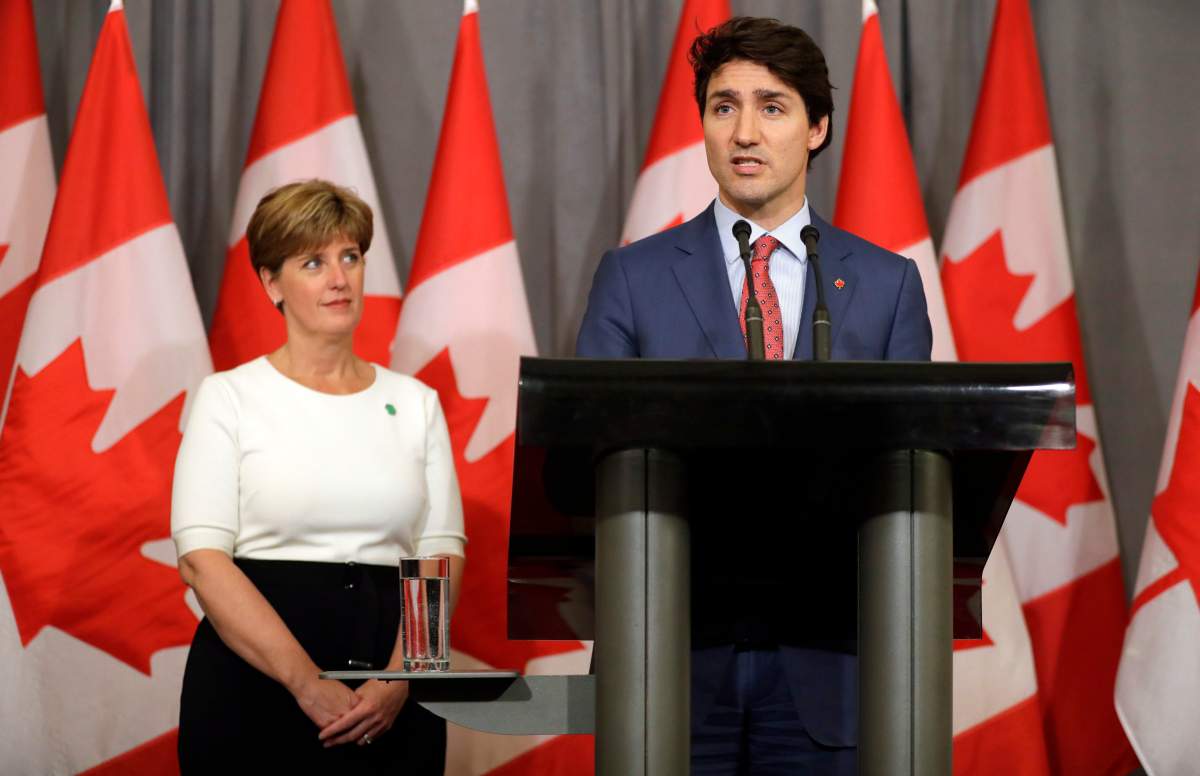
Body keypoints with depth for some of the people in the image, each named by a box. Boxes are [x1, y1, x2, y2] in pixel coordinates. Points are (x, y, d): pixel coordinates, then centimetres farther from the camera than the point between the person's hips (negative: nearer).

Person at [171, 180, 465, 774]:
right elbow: (202, 558, -9)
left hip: (389, 701, 3)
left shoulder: (415, 402, 9)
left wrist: (399, 679, -13)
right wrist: (307, 682, -18)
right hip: (258, 679, -2)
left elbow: (443, 553, 4)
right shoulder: (230, 397, 0)